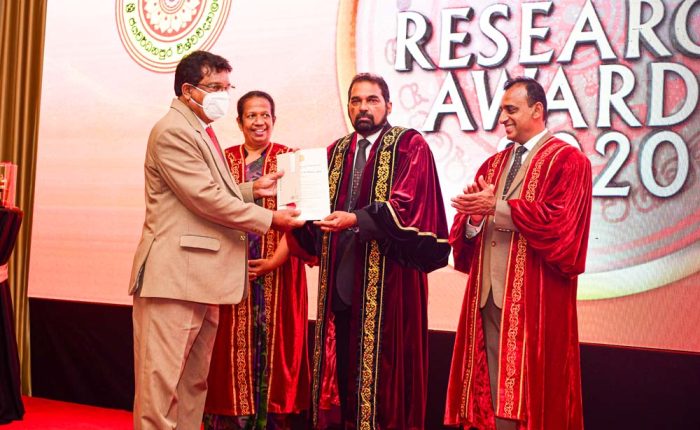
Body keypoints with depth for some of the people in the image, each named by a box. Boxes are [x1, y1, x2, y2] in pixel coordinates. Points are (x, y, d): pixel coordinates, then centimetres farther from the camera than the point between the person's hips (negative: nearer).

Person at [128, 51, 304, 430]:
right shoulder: (172, 131, -12)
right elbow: (206, 198, -18)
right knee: (162, 381, -5)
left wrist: (252, 189, 7)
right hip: (174, 274, -10)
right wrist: (269, 219, -12)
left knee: (194, 380, 14)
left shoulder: (201, 132, 21)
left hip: (201, 276, 10)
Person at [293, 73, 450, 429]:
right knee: (344, 369, 9)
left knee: (384, 371, -2)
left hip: (388, 281, -5)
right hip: (341, 280, 5)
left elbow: (406, 204, -14)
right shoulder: (337, 152, 18)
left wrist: (356, 219, -25)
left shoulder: (410, 145, 0)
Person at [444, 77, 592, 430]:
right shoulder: (493, 164, 18)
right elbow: (464, 229, 12)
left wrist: (498, 207, -16)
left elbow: (558, 221, -17)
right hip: (487, 292, 6)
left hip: (532, 299, -6)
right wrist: (474, 219, -10)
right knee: (492, 391, 9)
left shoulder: (567, 160, -2)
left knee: (527, 393, -1)